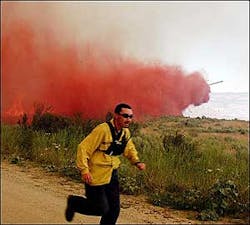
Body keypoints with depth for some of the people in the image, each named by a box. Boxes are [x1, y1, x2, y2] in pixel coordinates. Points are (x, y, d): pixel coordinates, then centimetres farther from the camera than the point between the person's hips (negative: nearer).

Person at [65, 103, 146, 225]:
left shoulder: (125, 132, 3)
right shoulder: (103, 129, -22)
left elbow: (130, 149, 21)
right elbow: (83, 148, -21)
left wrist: (137, 162, 2)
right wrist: (84, 170, -27)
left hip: (112, 175, 8)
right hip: (96, 176, -7)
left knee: (114, 209, 8)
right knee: (101, 209, -2)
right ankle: (74, 202, 23)